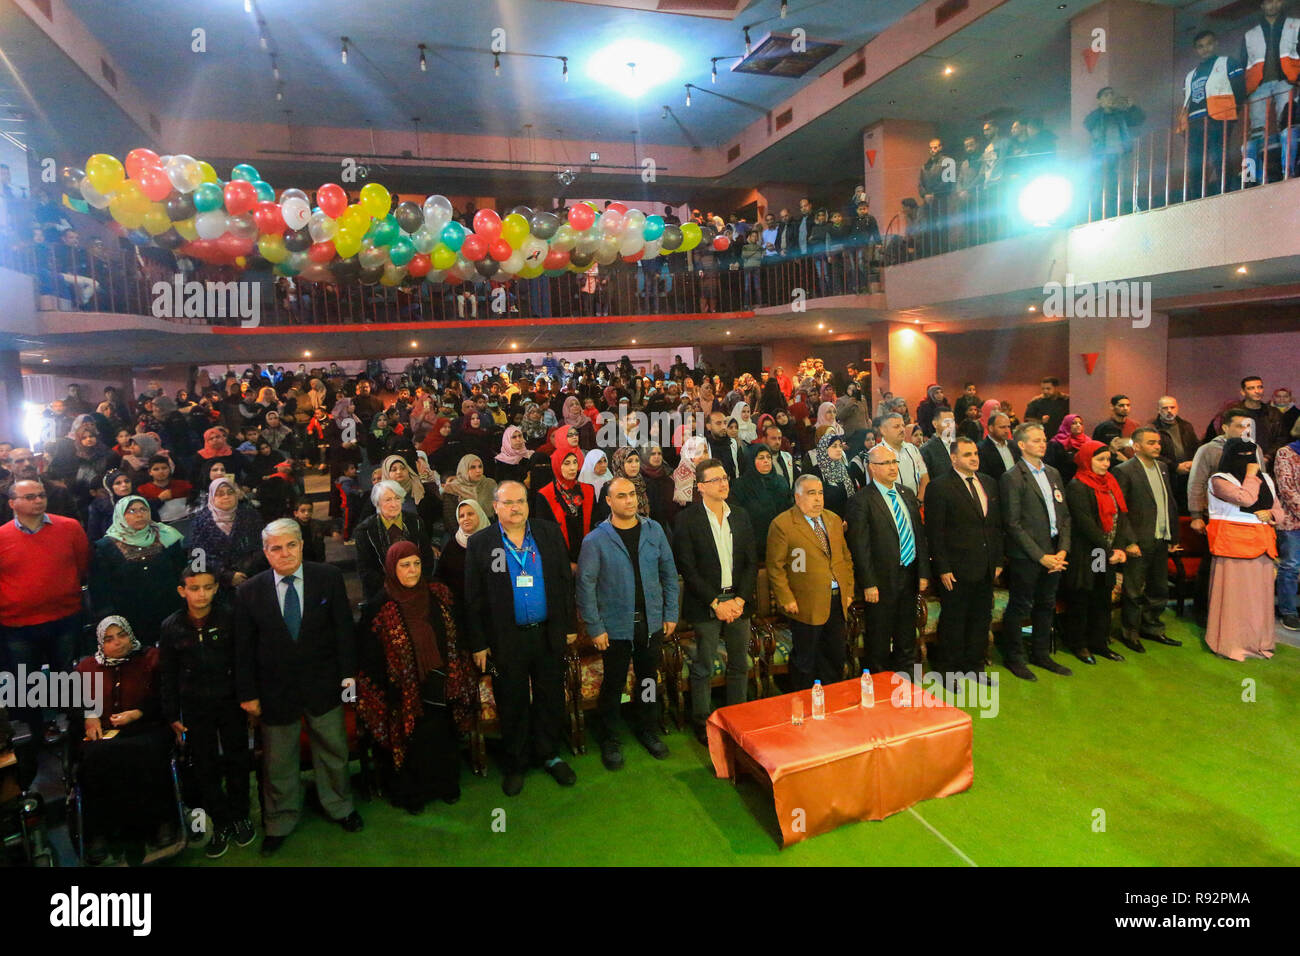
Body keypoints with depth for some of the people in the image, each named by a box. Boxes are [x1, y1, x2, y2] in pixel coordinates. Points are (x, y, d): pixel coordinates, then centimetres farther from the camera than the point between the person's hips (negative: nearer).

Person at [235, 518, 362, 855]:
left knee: (333, 751, 16)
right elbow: (243, 648, -1)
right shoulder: (249, 591, -5)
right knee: (278, 761, 15)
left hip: (323, 685, 0)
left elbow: (343, 628, -4)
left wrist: (348, 673, -8)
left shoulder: (329, 577, -6)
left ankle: (339, 807, 40)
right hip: (275, 691, 0)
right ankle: (280, 822, 38)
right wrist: (248, 694, -1)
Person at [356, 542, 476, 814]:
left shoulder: (437, 596, -1)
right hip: (406, 697, -3)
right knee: (412, 745, 10)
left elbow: (455, 640, 8)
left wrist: (460, 683, 6)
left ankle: (446, 785, 39)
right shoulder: (379, 607, -12)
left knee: (444, 740, 16)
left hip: (441, 691, 4)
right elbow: (369, 659, -9)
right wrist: (386, 698, -10)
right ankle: (410, 794, 34)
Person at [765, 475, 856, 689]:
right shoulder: (782, 524, -10)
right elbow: (775, 567, -10)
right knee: (805, 661, 6)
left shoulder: (834, 520, 12)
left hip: (837, 602, 6)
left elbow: (846, 558, 16)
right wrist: (786, 599, -14)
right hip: (806, 606, -6)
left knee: (836, 657, 16)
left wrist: (849, 590, 9)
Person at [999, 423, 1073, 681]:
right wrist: (1040, 556, -15)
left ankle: (1041, 654, 32)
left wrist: (1063, 549, -1)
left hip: (1053, 554, 7)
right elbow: (1013, 524, -14)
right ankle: (1013, 658, 20)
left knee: (1046, 606, 17)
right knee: (1019, 607, 5)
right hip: (1026, 556, -7)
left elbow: (1064, 515, 12)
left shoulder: (1053, 473, 11)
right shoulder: (1012, 478, -11)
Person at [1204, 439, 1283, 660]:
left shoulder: (1265, 479, 16)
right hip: (1233, 542, -6)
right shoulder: (1219, 480, -5)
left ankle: (1258, 640, 21)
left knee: (1260, 592, 9)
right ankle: (1231, 643, 5)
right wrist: (1250, 476, -6)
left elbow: (1278, 510, 20)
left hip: (1261, 542, 6)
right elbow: (1247, 500, -19)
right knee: (1233, 593, -4)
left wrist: (1270, 514, -3)